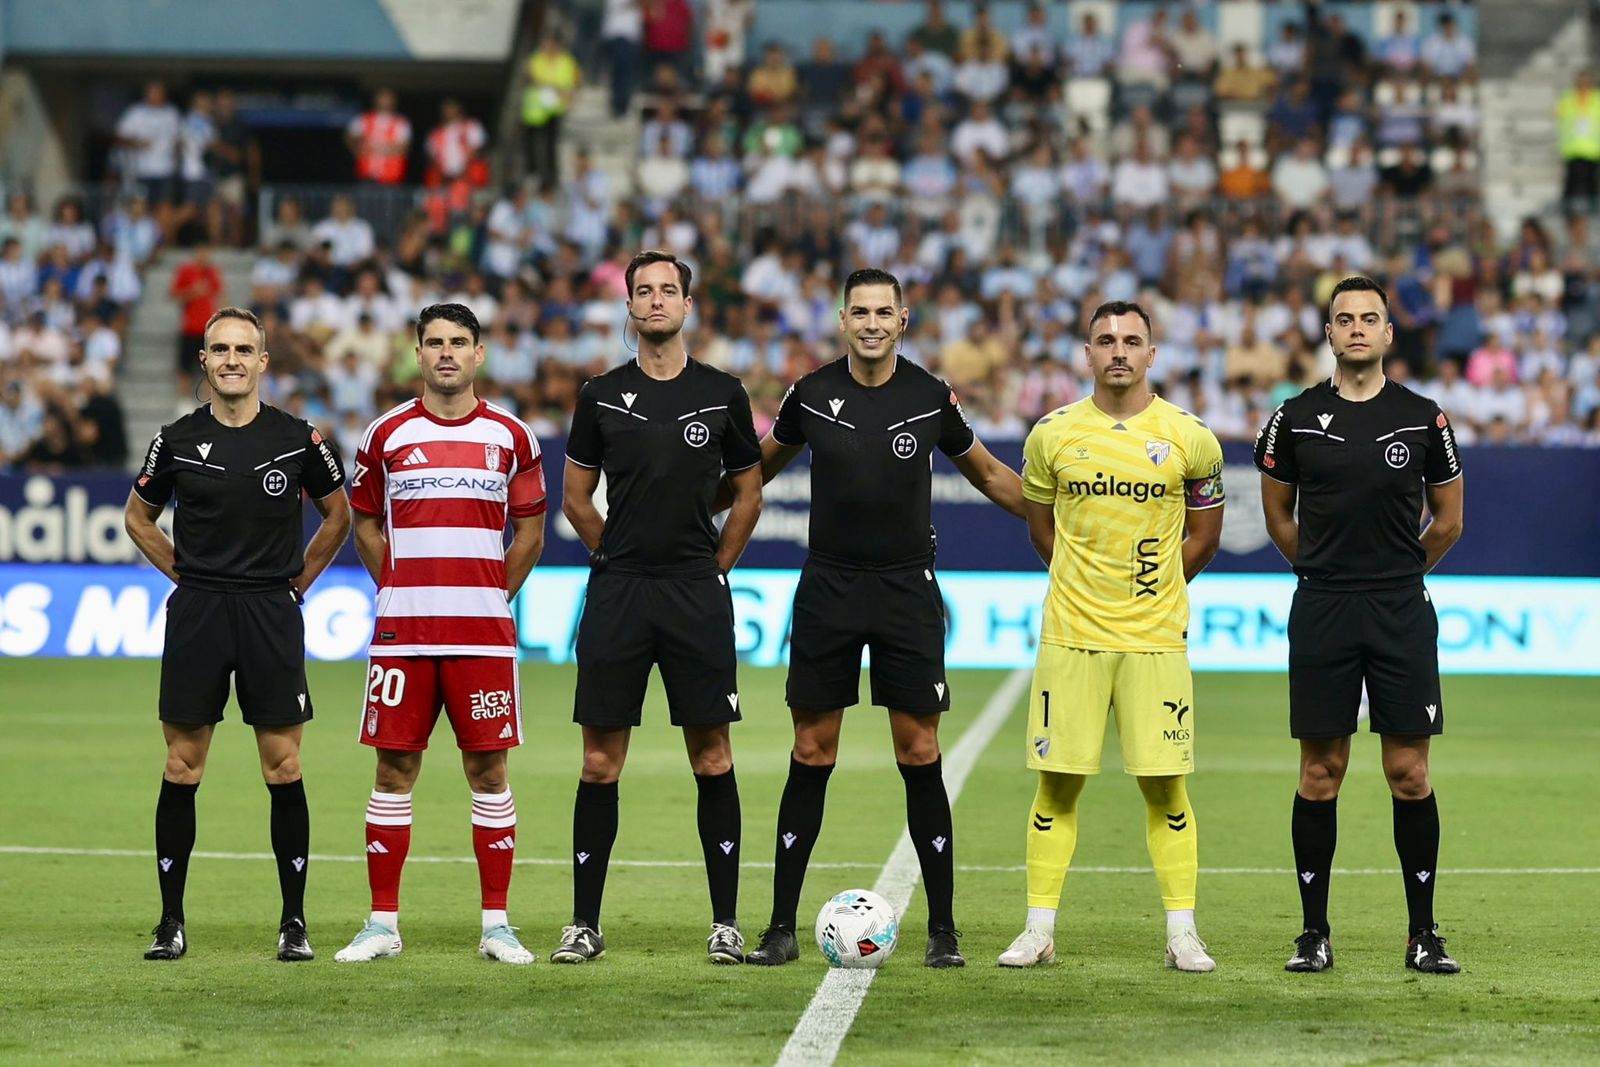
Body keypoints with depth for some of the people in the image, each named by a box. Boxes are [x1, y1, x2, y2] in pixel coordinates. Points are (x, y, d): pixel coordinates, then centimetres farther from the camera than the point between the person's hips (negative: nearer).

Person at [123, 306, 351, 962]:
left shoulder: (297, 440, 1)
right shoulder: (177, 441, 3)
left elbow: (338, 516, 13)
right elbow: (139, 518, 17)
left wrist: (297, 582, 8)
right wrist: (186, 575, 8)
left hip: (272, 614, -1)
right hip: (196, 613, 1)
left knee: (284, 768, -1)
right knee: (182, 769, 1)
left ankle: (294, 922, 6)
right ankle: (171, 922, 8)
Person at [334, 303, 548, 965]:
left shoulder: (510, 436, 6)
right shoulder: (387, 434, 6)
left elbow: (530, 532, 12)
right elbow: (366, 524, 14)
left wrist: (491, 597, 7)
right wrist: (400, 590, 7)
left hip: (483, 631, 0)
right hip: (402, 630, 0)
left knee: (488, 769, 1)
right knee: (394, 769, 0)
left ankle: (496, 926, 6)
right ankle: (382, 924, 5)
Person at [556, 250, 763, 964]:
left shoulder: (722, 394, 4)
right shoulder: (603, 396, 6)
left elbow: (749, 494, 13)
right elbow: (576, 496, 14)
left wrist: (712, 568, 8)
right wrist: (621, 558, 10)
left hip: (697, 596, -1)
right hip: (616, 594, 1)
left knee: (712, 757, -1)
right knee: (600, 762, 0)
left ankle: (726, 922, 5)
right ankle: (584, 925, 6)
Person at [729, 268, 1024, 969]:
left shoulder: (931, 397, -1)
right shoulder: (812, 395, 0)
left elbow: (987, 475, 15)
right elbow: (759, 469, 18)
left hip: (907, 589, 0)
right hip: (827, 588, 1)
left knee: (920, 755, -2)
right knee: (811, 757, 2)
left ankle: (943, 930, 4)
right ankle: (782, 926, 7)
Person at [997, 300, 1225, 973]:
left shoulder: (1189, 437, 1)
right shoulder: (1053, 434, 3)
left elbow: (1202, 537, 12)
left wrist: (1149, 589, 10)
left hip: (1156, 639, -1)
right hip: (1070, 637, 1)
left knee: (1165, 787, -1)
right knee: (1057, 784, 1)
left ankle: (1182, 934, 5)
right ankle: (1040, 930, 7)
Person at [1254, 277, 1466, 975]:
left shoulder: (1424, 419, 2)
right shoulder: (1295, 419, 3)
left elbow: (1447, 522, 13)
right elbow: (1278, 515, 16)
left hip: (1402, 615, 0)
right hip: (1320, 615, 0)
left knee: (1410, 773, 0)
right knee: (1320, 773, 2)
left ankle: (1423, 934, 8)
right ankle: (1314, 931, 9)